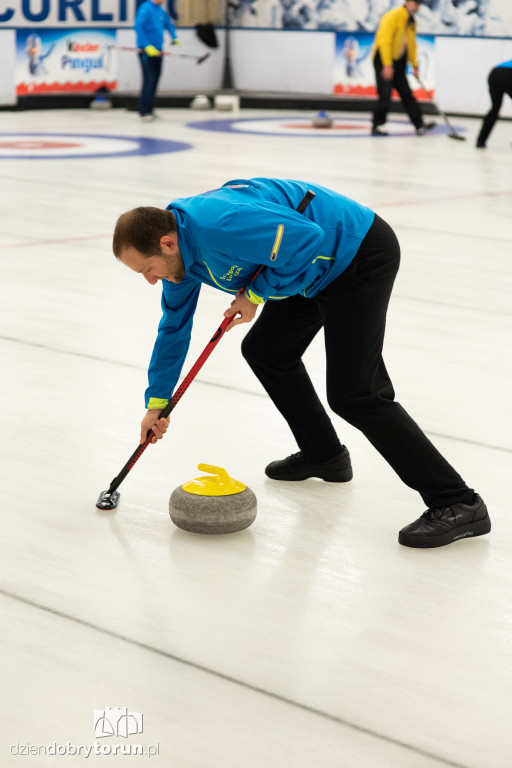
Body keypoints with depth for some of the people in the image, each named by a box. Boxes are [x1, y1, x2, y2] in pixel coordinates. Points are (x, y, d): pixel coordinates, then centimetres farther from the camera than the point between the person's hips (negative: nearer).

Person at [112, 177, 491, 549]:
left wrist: (255, 294, -18)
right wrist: (157, 402, 17)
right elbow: (174, 327, 16)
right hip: (323, 269, 10)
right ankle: (323, 454, 36)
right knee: (264, 350, 19)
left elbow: (307, 238, -30)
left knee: (353, 393, -16)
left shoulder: (219, 224, -30)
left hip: (360, 255, -10)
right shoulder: (179, 250, 3)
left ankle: (457, 504, -14)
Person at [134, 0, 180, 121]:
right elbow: (138, 27, -22)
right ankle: (144, 111, -7)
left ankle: (149, 110, 19)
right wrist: (147, 46, -26)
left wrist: (174, 38, 12)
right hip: (146, 52, -8)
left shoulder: (161, 11, 12)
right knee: (149, 80, -12)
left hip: (157, 51, 8)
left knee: (155, 80, 10)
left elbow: (168, 24, 28)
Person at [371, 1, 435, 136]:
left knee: (407, 94, 5)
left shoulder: (412, 22, 12)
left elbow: (412, 44, 21)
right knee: (385, 95, -12)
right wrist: (387, 65, -26)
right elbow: (384, 40, -22)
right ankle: (376, 126, -1)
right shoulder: (393, 16, -15)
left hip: (398, 63, 8)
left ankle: (419, 125, 5)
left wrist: (415, 65, 15)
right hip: (383, 60, -8)